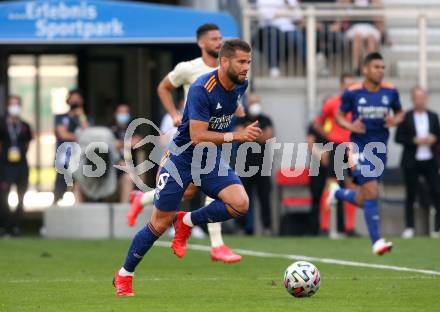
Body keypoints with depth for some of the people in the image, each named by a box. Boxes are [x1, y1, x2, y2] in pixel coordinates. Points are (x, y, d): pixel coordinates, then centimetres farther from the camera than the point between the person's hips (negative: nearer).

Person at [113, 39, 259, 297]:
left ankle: (187, 222, 4)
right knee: (160, 223, 0)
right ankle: (124, 276, 20)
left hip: (212, 158, 6)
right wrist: (235, 136, -39)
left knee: (240, 204, -20)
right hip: (182, 157, -6)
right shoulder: (202, 90, -27)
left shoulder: (241, 84, -5)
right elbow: (197, 136, -32)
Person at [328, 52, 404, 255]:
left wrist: (394, 120, -9)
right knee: (371, 193, -15)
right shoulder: (352, 93, -7)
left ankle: (337, 192, 43)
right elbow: (339, 116, 4)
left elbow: (400, 113, 14)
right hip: (360, 148, -4)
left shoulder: (390, 91, 0)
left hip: (380, 147, 4)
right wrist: (350, 126, -17)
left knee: (362, 201, 10)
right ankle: (376, 241, -8)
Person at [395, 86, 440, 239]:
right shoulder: (406, 117, 0)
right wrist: (415, 140, -15)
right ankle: (409, 228, 10)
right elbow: (398, 138, -5)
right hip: (412, 162, -2)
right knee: (411, 195, 3)